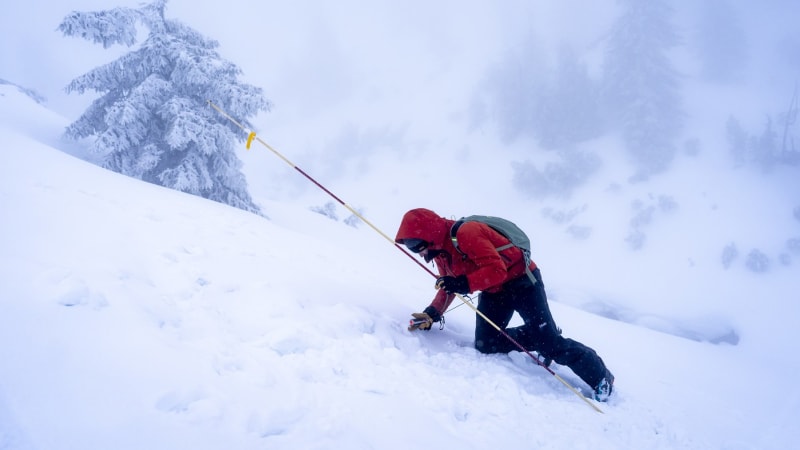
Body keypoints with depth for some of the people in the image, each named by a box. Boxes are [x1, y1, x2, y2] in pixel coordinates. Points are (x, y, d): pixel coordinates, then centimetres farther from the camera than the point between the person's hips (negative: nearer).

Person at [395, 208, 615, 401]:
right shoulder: (441, 251, 2)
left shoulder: (466, 233, -27)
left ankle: (600, 377, 7)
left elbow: (496, 270, -32)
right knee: (485, 345, -4)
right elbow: (448, 287, 7)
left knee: (549, 343, -13)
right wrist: (432, 314, -7)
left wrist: (463, 284, -41)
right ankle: (541, 340, 13)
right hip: (493, 291, 9)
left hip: (521, 281, -9)